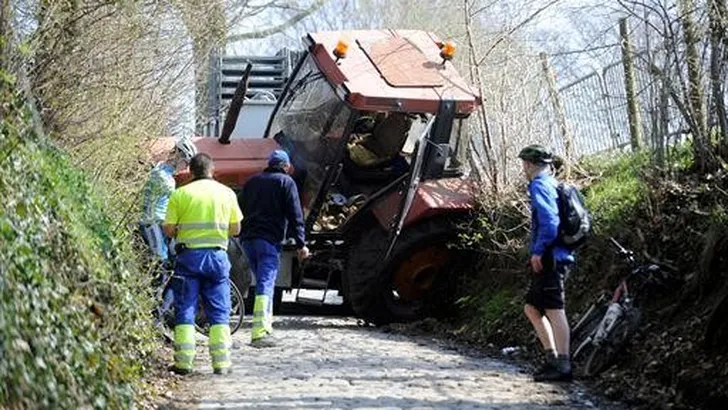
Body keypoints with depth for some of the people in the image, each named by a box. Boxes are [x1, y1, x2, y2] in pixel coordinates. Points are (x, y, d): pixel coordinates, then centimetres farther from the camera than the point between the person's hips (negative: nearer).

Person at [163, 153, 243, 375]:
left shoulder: (180, 194, -2)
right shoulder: (227, 193, 4)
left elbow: (169, 229, -3)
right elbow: (235, 229, 8)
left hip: (188, 255, -1)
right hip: (217, 255, 1)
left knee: (185, 309, 5)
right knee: (219, 312, 6)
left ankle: (183, 362, 2)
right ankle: (221, 362, 3)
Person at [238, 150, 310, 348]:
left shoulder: (253, 181, 20)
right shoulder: (286, 182, 3)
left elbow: (240, 210, 19)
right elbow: (295, 215, -4)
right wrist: (301, 244, -5)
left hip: (248, 239, 6)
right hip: (269, 240, -6)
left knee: (263, 281, 20)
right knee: (265, 285, -11)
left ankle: (266, 325, 24)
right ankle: (259, 333, -21)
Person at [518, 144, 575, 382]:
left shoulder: (539, 186, -8)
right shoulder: (553, 185, 21)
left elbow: (549, 221, -21)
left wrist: (538, 251, -19)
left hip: (550, 257, -10)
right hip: (560, 257, 10)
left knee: (554, 310, -11)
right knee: (532, 308, 15)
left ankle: (563, 366, -13)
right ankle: (553, 358, 12)